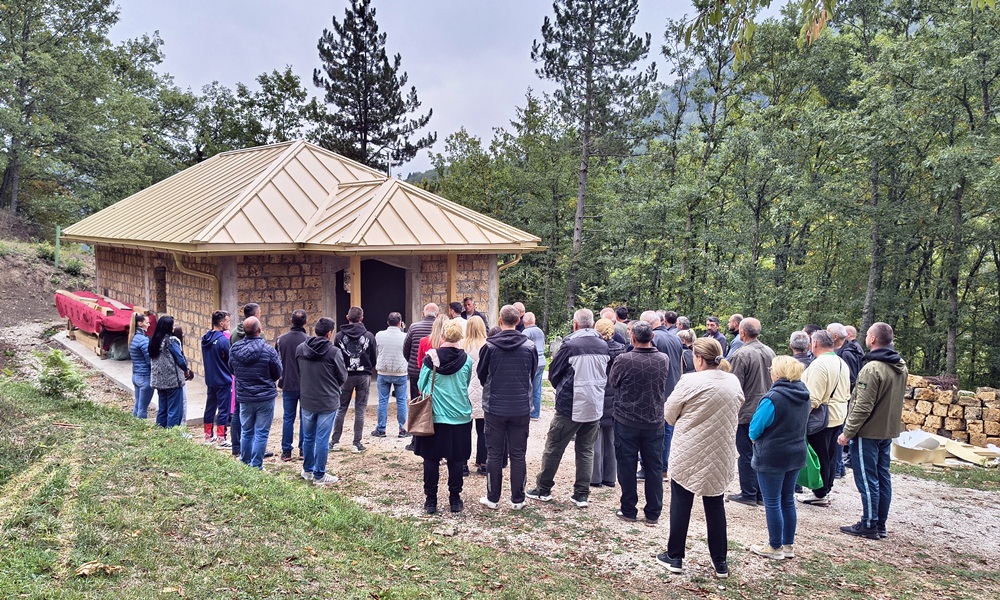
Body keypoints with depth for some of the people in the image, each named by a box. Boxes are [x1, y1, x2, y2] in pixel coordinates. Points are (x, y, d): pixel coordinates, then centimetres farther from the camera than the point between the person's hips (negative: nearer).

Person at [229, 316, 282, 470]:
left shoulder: (234, 349, -5)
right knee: (261, 433, 4)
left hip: (244, 397, 4)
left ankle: (245, 463, 28)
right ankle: (256, 466, 8)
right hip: (265, 397, -4)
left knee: (246, 432, 18)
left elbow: (232, 370, 9)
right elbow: (278, 373, -5)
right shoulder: (268, 350, -18)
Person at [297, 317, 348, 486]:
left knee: (308, 437, 18)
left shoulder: (300, 348, -3)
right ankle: (319, 476, 11)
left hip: (306, 400, 5)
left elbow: (298, 372, 9)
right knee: (322, 439, 3)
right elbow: (343, 377, -6)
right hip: (328, 402, -4)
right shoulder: (334, 351, -16)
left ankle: (308, 470, 31)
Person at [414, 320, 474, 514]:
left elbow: (421, 385, 0)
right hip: (460, 417, 1)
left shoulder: (431, 358, -9)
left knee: (431, 459, 9)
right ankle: (455, 501, 17)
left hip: (433, 417, -1)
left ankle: (430, 501, 14)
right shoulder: (466, 360, -7)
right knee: (456, 460, 10)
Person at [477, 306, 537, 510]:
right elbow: (532, 375, 8)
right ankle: (517, 499, 15)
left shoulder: (489, 346, -11)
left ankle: (493, 498, 16)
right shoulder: (529, 346, -6)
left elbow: (481, 375, 2)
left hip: (495, 407, -1)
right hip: (521, 407, 1)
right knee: (518, 455, 9)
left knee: (494, 454, 9)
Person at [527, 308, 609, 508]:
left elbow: (553, 373, -4)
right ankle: (582, 494, 16)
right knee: (586, 450, 14)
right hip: (595, 407, 5)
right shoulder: (604, 346, 0)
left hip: (570, 406, -5)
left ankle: (543, 489, 18)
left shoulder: (570, 345, -15)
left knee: (553, 448, 9)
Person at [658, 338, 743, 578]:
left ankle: (674, 557, 17)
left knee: (681, 504, 9)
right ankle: (720, 562, 19)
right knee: (715, 505, 14)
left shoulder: (690, 381, -16)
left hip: (689, 452, -4)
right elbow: (733, 413, 11)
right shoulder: (734, 382, 0)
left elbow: (669, 414, -6)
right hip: (720, 454, 4)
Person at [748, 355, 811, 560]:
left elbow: (755, 429, -15)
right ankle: (788, 545, 26)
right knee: (788, 500, 17)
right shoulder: (804, 396, 2)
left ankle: (775, 547, 15)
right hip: (796, 455, 7)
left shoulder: (773, 399, -23)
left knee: (772, 503, 5)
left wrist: (756, 439, 6)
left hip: (772, 458, -7)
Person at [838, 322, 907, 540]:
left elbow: (862, 407, -22)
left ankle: (869, 526, 5)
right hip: (888, 431, 9)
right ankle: (881, 524, 21)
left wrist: (847, 433, -16)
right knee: (882, 477, 14)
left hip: (868, 432, -9)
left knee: (867, 480, -1)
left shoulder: (872, 368, -22)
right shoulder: (901, 367, 8)